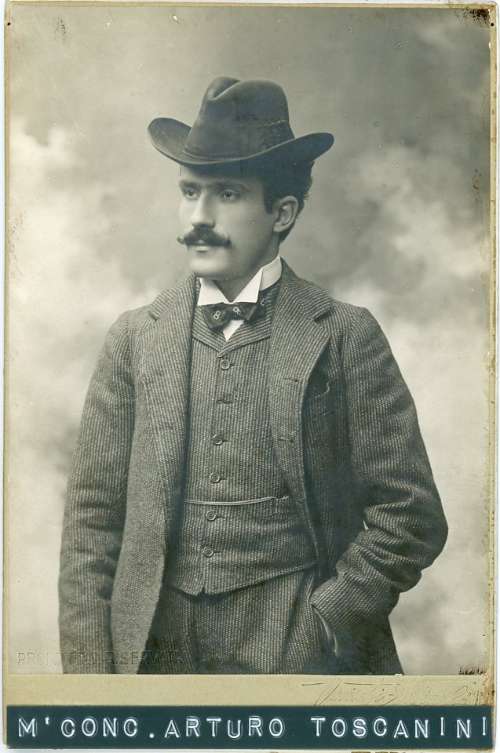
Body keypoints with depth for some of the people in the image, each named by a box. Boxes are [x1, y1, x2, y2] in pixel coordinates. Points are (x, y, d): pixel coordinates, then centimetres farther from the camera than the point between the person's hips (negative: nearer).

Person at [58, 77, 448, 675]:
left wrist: (318, 630, -9)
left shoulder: (345, 336, -6)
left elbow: (410, 516, -5)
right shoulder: (135, 338, 1)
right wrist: (88, 664, -4)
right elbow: (92, 514, 2)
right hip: (154, 653, 3)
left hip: (299, 655, -2)